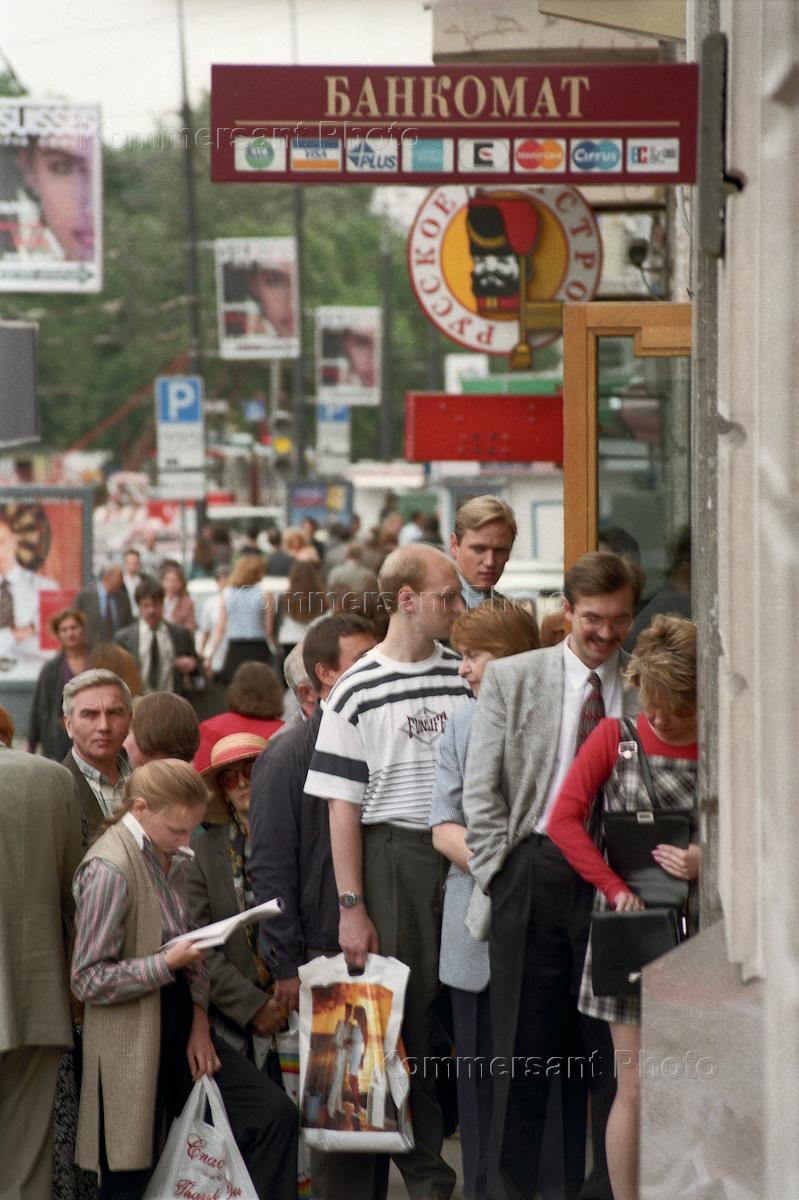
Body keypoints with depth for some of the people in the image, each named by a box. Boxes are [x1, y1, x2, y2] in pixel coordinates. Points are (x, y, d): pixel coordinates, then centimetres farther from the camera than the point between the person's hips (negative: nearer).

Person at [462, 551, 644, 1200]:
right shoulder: (511, 678, 4)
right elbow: (481, 788, 3)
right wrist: (502, 874, -3)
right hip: (537, 872, -1)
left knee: (616, 1043, 4)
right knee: (523, 1038, 4)